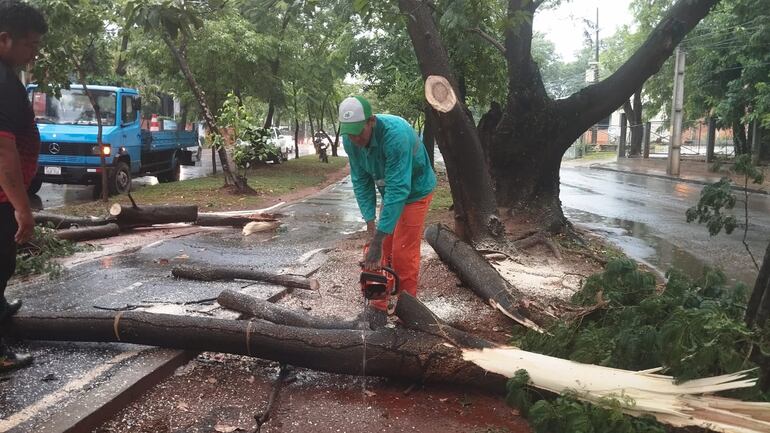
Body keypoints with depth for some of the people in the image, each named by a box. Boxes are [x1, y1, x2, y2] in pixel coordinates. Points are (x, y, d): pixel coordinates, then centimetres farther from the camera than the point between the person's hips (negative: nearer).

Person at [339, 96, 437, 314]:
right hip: (389, 192, 6)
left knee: (403, 252, -8)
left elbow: (398, 189, -39)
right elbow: (361, 181, -9)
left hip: (415, 192, -6)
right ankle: (383, 301, 20)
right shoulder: (350, 140, -16)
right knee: (385, 249, 9)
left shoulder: (395, 134, -38)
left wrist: (378, 238, -39)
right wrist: (370, 222, -17)